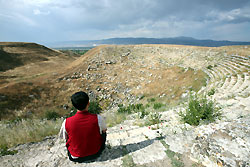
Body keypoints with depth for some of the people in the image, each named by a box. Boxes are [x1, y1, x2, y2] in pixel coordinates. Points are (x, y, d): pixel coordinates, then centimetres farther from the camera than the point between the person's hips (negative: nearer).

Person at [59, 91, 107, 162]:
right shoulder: (98, 118, -27)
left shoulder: (67, 122, -24)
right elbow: (104, 130, -5)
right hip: (95, 154, 0)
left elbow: (64, 137, -2)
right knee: (103, 132, 20)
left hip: (76, 158, 1)